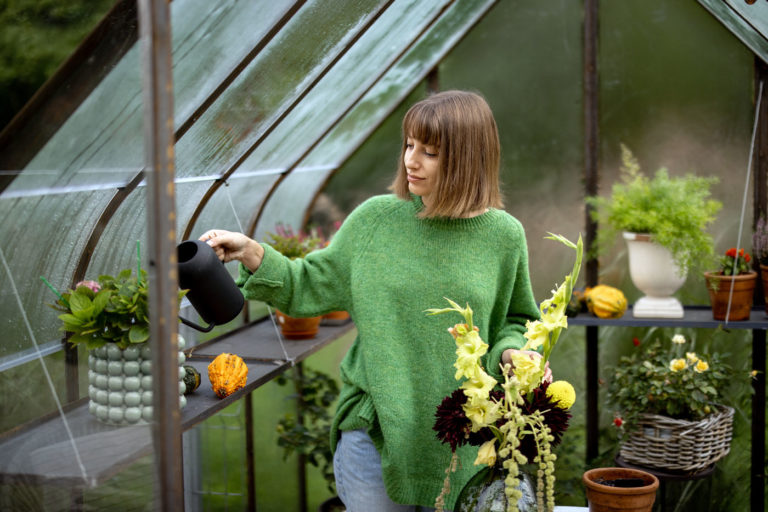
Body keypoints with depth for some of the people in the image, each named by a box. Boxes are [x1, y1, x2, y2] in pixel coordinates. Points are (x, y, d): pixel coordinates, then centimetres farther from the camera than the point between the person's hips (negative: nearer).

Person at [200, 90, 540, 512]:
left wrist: (511, 352, -10)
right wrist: (252, 253, -9)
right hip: (374, 430, 0)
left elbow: (513, 320, 10)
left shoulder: (503, 235, -2)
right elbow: (310, 287, 3)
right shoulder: (376, 219, -2)